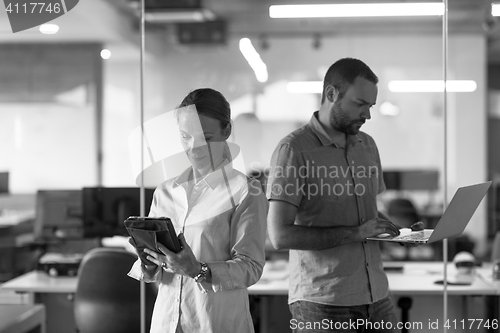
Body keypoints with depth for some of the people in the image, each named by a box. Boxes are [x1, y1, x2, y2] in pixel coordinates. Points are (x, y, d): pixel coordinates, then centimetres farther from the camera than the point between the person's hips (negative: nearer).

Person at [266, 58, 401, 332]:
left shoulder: (367, 145, 12)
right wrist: (355, 233, -19)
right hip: (322, 303, -6)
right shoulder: (294, 149, -10)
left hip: (376, 297, 6)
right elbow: (281, 235, -17)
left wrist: (397, 232, 3)